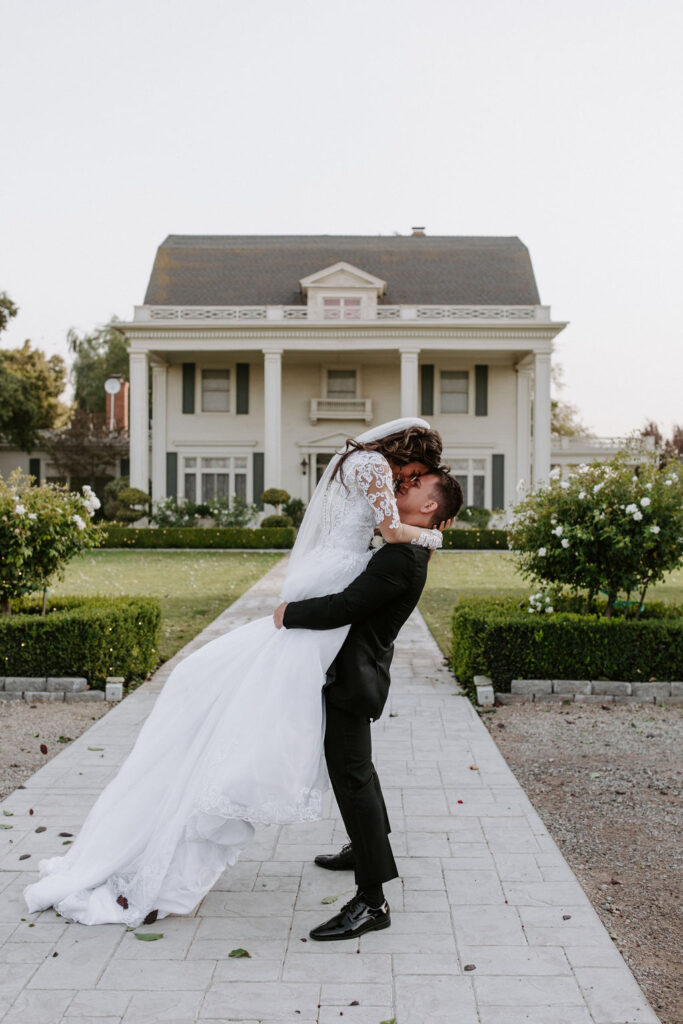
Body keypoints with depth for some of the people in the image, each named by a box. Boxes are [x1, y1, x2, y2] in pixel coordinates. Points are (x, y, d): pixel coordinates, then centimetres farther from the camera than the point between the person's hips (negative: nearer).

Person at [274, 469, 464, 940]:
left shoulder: (402, 557, -23)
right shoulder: (405, 548, 10)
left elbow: (345, 606, -27)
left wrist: (289, 613, -14)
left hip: (352, 676, -11)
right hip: (350, 671, 11)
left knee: (351, 777, -10)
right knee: (356, 767, 26)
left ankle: (372, 902, -6)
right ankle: (368, 847, 47)